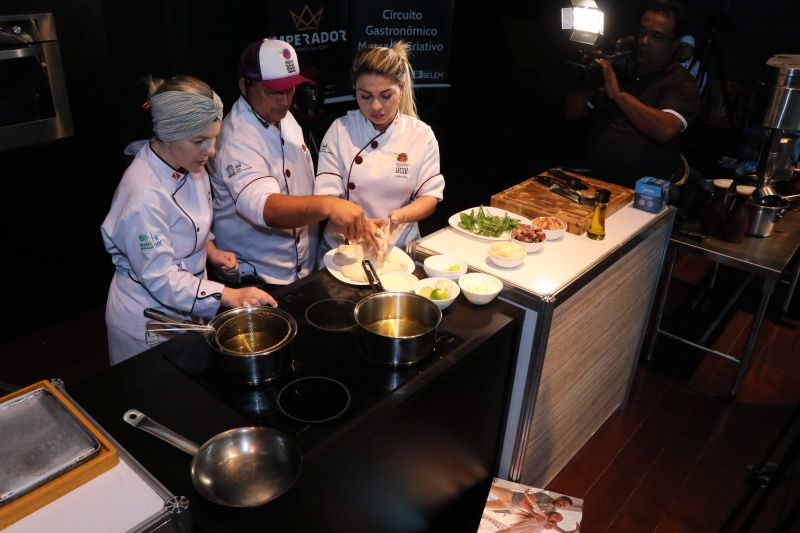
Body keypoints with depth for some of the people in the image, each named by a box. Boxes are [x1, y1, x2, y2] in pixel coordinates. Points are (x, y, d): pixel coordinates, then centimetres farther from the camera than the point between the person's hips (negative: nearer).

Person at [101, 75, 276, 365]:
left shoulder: (189, 165, -5)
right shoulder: (144, 192, -30)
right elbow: (161, 279, -27)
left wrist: (209, 249, -2)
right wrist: (230, 296, -31)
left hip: (184, 310, 7)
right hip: (148, 323, -7)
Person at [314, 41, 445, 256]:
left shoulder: (421, 134, 0)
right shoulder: (340, 130, -2)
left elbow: (429, 197, 3)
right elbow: (326, 196, -7)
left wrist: (399, 216, -19)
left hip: (400, 248, 0)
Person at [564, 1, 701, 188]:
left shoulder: (681, 83, -1)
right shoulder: (616, 67, 11)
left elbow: (665, 130, -21)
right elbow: (572, 114, 10)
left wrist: (618, 94, -19)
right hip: (593, 178, 4)